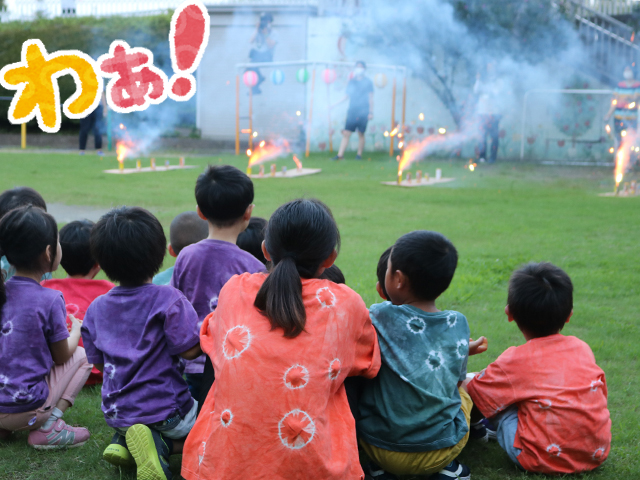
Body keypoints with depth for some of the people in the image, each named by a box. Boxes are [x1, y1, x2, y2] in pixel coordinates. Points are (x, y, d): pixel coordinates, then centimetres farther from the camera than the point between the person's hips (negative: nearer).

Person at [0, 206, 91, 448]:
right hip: (26, 408, -6)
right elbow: (62, 357, -2)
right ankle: (48, 427, -1)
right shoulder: (49, 300, -15)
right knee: (81, 356, 13)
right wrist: (76, 330, 18)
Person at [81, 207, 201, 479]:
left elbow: (98, 362, 10)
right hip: (164, 410, -5)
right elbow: (189, 350, -17)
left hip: (115, 414, 5)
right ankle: (161, 444, -11)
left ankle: (123, 442, -1)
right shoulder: (167, 299, -16)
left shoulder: (96, 308, 1)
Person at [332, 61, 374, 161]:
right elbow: (347, 96, 18)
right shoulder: (351, 82, 12)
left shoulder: (368, 82, 3)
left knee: (361, 134, 0)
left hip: (363, 112, -3)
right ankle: (340, 155, -5)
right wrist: (335, 104, 13)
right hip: (352, 112, 3)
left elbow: (370, 98, 2)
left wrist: (371, 112, -3)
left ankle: (359, 155, 11)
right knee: (346, 133, -4)